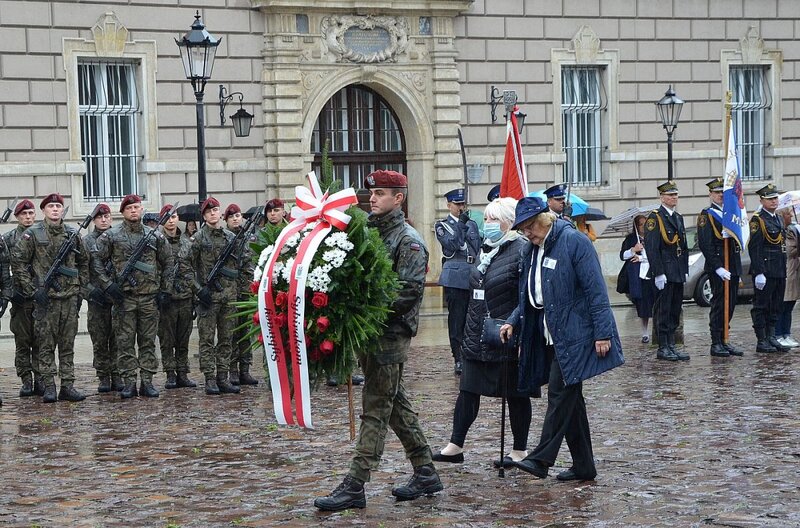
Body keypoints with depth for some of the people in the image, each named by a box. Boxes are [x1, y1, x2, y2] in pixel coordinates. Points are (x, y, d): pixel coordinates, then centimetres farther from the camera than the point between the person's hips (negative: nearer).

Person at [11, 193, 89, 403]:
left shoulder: (72, 233, 8)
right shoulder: (33, 234, -3)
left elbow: (84, 261, 19)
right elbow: (17, 261, -4)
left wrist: (80, 287, 12)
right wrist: (31, 289, -8)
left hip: (70, 297, 4)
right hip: (45, 298, -3)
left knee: (68, 344, 6)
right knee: (46, 344, 0)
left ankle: (67, 386, 9)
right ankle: (49, 387, 3)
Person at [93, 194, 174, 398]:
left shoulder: (155, 236, 8)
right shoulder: (111, 236, 1)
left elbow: (168, 264, 14)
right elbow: (97, 261, 2)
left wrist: (165, 290, 7)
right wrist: (108, 284, -7)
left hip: (150, 297, 2)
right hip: (124, 297, -2)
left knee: (148, 342, 4)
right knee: (125, 342, 0)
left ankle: (147, 382, 9)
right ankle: (129, 383, 4)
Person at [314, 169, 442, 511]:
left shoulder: (408, 240, -9)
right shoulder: (369, 232, 14)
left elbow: (409, 291, -17)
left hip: (391, 334, -8)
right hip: (370, 331, 9)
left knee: (375, 409, -6)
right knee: (396, 403, 14)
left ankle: (355, 486, -5)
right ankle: (425, 474, 23)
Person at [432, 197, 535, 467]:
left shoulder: (521, 250, -12)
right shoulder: (485, 250, 13)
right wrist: (470, 329, 19)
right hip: (477, 337, 8)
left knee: (516, 394, 4)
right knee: (468, 390, 8)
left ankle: (520, 450, 14)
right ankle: (456, 446, 13)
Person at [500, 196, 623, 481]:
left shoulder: (573, 241, -12)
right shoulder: (534, 249, 13)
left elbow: (595, 289, -15)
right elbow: (528, 296, 21)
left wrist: (602, 332, -19)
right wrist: (513, 322, 6)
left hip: (575, 335, -9)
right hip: (552, 335, 9)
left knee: (560, 393, -10)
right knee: (569, 398, 10)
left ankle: (542, 458, -10)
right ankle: (583, 466, 15)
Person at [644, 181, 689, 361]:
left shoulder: (679, 218, 16)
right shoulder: (655, 218, -9)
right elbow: (651, 248, -15)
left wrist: (685, 270, 14)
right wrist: (658, 273, -19)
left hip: (678, 273, 8)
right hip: (664, 273, -8)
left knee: (675, 311, 10)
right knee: (663, 311, -3)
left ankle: (671, 346, 16)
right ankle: (663, 348, 1)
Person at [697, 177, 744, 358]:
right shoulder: (706, 215, -6)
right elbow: (705, 244, -13)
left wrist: (730, 233, -9)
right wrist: (718, 268, -19)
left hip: (733, 268, 7)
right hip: (717, 267, -7)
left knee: (730, 304, 9)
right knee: (718, 305, -4)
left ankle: (724, 340, 16)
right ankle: (716, 343, 1)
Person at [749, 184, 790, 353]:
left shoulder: (778, 220, 18)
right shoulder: (757, 220, -9)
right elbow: (754, 248, -15)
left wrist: (784, 272, 19)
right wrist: (759, 273, -20)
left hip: (779, 272, 8)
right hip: (764, 271, -8)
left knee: (775, 306, 11)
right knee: (761, 307, -2)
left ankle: (771, 338, 17)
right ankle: (762, 341, 1)